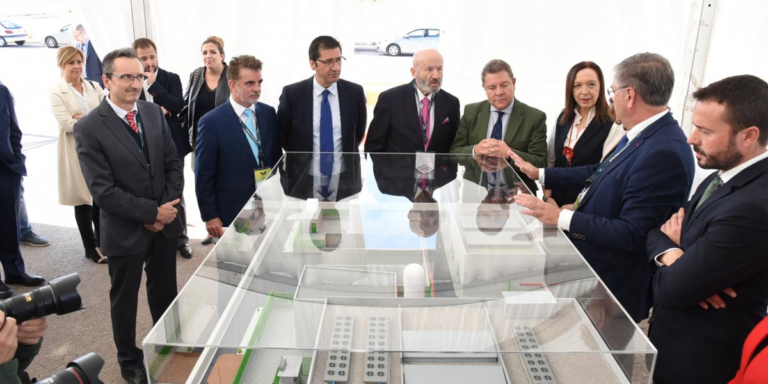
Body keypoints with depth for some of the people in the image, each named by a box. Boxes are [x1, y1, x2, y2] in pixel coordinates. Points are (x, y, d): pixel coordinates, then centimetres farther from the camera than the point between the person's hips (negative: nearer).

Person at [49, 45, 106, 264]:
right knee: (83, 200, 6)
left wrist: (85, 118, -16)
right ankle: (91, 248, 19)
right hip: (76, 152, -3)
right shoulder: (56, 93, -4)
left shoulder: (94, 87, 8)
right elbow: (67, 123, -15)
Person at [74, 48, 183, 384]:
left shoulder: (154, 112, -1)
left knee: (165, 290, 21)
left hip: (165, 223, 4)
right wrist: (153, 212, -19)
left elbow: (173, 164, 2)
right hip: (125, 230, -4)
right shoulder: (88, 128, -16)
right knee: (125, 298, 17)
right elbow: (103, 191, -20)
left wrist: (166, 209, -11)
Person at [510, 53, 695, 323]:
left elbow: (633, 235, -28)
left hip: (613, 287, -8)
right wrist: (537, 173, 13)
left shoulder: (664, 153, -29)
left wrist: (561, 217, -27)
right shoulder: (642, 137, 1)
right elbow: (600, 174, 13)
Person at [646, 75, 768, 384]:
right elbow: (657, 231, 3)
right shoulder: (722, 178, 0)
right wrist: (676, 257, -19)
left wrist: (670, 252, -8)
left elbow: (670, 290, -29)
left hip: (695, 358, -8)